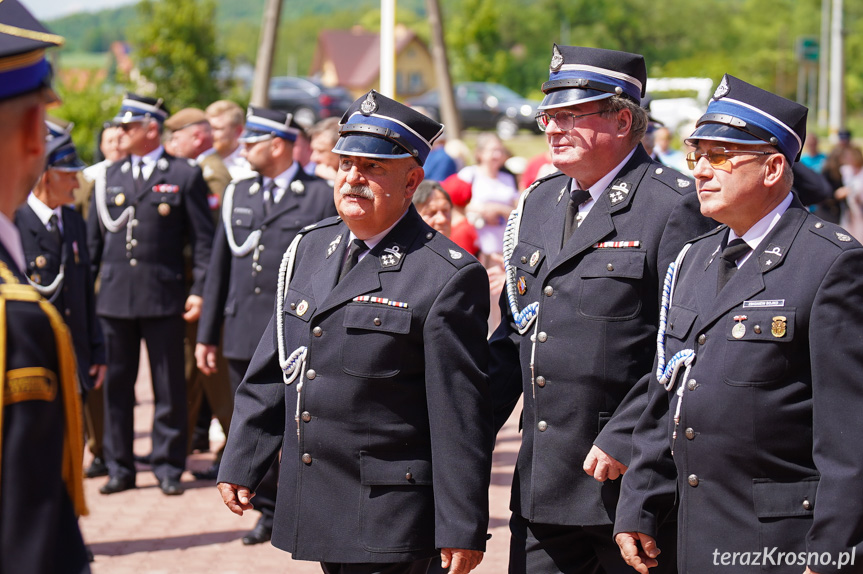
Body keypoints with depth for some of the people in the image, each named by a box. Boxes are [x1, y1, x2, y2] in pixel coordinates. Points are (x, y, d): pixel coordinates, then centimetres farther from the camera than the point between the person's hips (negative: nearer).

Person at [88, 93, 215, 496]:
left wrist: (199, 290, -8)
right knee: (116, 384, 6)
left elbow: (203, 239, -1)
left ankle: (168, 466, 12)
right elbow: (93, 239, 15)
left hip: (164, 297, -4)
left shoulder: (185, 176, 1)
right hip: (114, 296, 4)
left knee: (169, 387, 2)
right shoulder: (109, 178, 13)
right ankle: (119, 467, 15)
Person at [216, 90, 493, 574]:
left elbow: (461, 413, -12)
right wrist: (240, 464, 14)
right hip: (313, 508, 7)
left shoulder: (448, 277, -11)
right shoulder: (309, 249, 11)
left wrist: (462, 529, -13)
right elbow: (270, 371, 17)